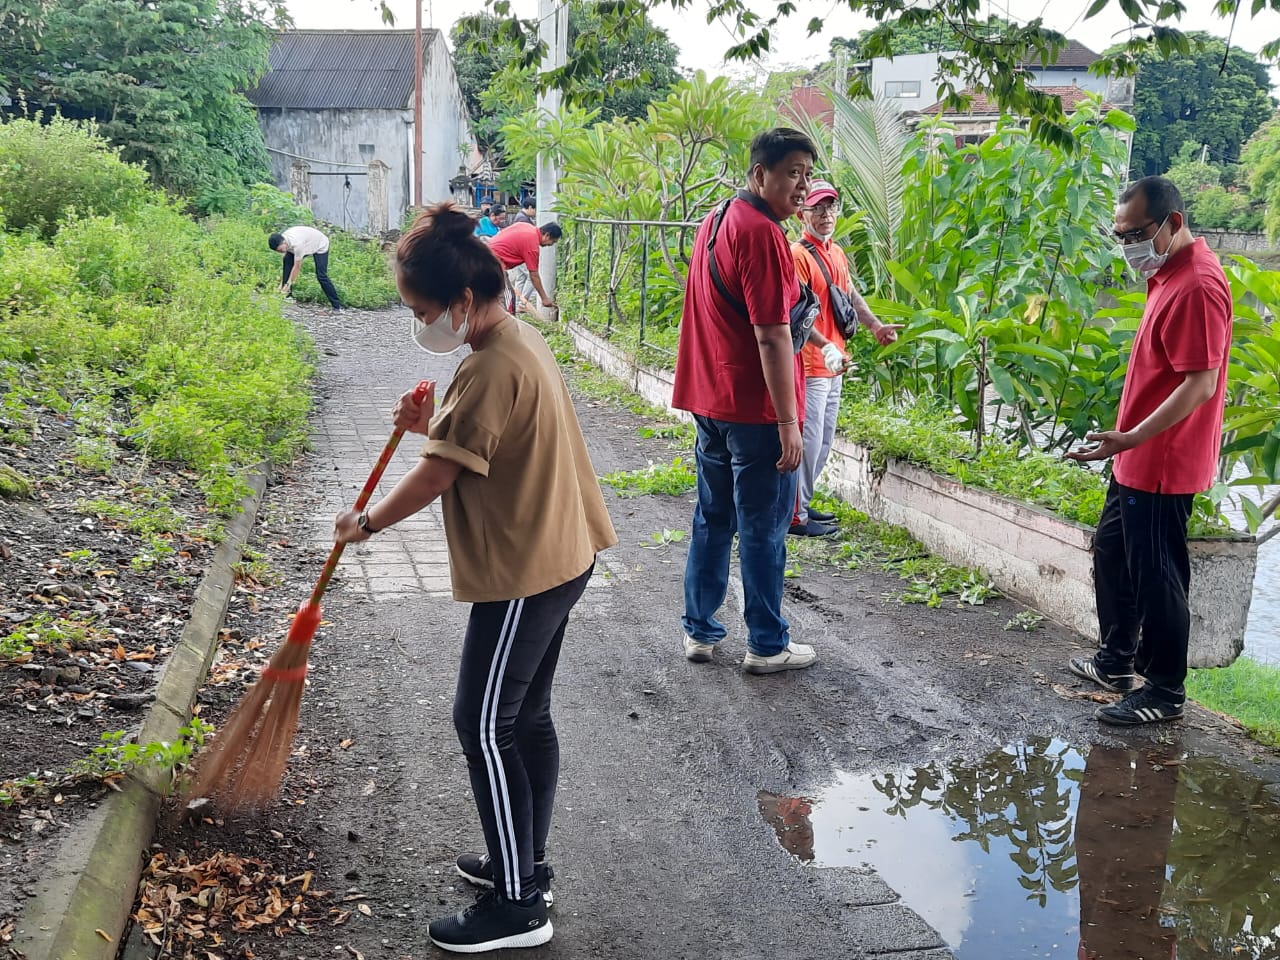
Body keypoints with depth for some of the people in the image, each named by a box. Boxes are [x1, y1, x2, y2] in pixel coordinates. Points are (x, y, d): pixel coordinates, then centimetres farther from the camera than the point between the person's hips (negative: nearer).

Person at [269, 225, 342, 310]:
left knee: (321, 275, -19)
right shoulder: (282, 240, -18)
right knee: (287, 260, -12)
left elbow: (297, 266, -34)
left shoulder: (297, 243, -42)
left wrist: (289, 284, -29)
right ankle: (286, 295, -7)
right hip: (308, 244, 8)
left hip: (320, 245, -7)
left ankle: (337, 305, -14)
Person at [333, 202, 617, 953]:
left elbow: (436, 477, -18)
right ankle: (527, 861, 32)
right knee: (527, 717, 18)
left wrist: (366, 522, -3)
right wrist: (435, 424, 2)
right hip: (558, 554, 10)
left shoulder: (491, 370, -22)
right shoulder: (521, 340, 9)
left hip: (525, 569, -10)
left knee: (484, 726, -1)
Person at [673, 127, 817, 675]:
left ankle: (700, 632, 24)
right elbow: (772, 336, -21)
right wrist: (789, 423, -20)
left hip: (710, 402, 9)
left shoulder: (716, 222, 13)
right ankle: (767, 646, 13)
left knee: (713, 520, 16)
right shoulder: (763, 234, -17)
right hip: (755, 409, -9)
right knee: (764, 530, 2)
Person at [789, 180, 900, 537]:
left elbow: (851, 295, 26)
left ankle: (801, 504, 27)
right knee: (808, 441, -7)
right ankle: (796, 516, 1)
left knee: (824, 441, 16)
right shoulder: (798, 255, -15)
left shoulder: (836, 252, 14)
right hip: (810, 364, -10)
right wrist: (825, 346, -32)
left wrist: (876, 326, 16)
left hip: (833, 364, 10)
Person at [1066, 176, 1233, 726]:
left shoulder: (1197, 286, -22)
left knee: (1156, 576, 0)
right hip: (1137, 459, 10)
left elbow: (1201, 383, -26)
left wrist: (1132, 438, -29)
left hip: (1163, 464, -10)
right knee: (1111, 554, 19)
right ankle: (1116, 661, 34)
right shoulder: (1168, 274, 11)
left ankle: (1165, 692, 13)